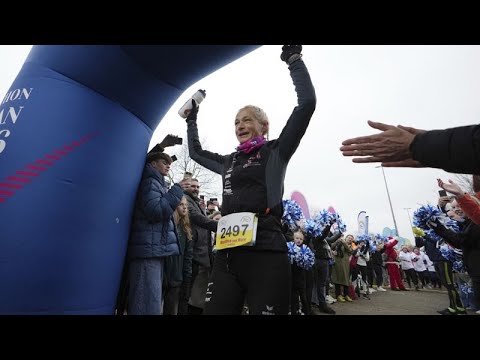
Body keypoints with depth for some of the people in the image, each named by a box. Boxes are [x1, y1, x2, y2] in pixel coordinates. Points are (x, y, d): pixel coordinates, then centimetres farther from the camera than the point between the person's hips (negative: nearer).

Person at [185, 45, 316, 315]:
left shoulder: (276, 152, 4)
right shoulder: (229, 162, 19)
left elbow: (307, 102, -4)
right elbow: (196, 152, 35)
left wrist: (294, 58, 2)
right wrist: (192, 120, 36)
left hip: (266, 253, -5)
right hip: (227, 253, 6)